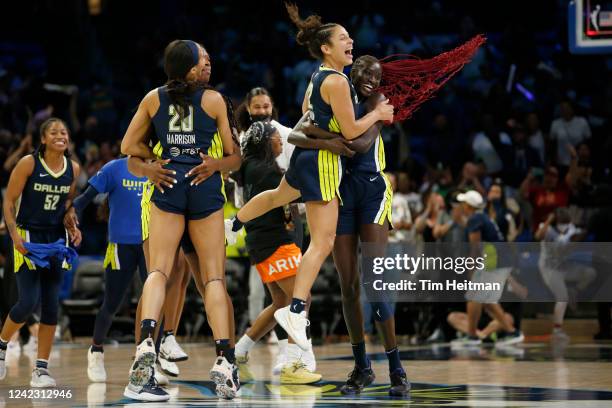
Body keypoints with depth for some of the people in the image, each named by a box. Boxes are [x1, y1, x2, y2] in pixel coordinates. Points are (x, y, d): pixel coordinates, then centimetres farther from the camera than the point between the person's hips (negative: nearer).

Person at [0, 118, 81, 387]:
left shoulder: (73, 169, 3)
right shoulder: (28, 163, -10)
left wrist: (73, 227, 2)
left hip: (56, 238, 4)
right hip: (27, 236, -4)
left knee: (51, 304, 0)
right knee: (29, 301, -12)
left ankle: (42, 369, 5)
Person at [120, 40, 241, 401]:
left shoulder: (154, 98, 8)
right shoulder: (214, 99, 1)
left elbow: (129, 146, 12)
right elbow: (232, 152, 7)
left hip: (168, 183, 1)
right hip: (206, 185, -1)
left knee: (159, 271, -2)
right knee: (214, 276, 3)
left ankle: (146, 343, -27)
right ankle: (225, 361, -4)